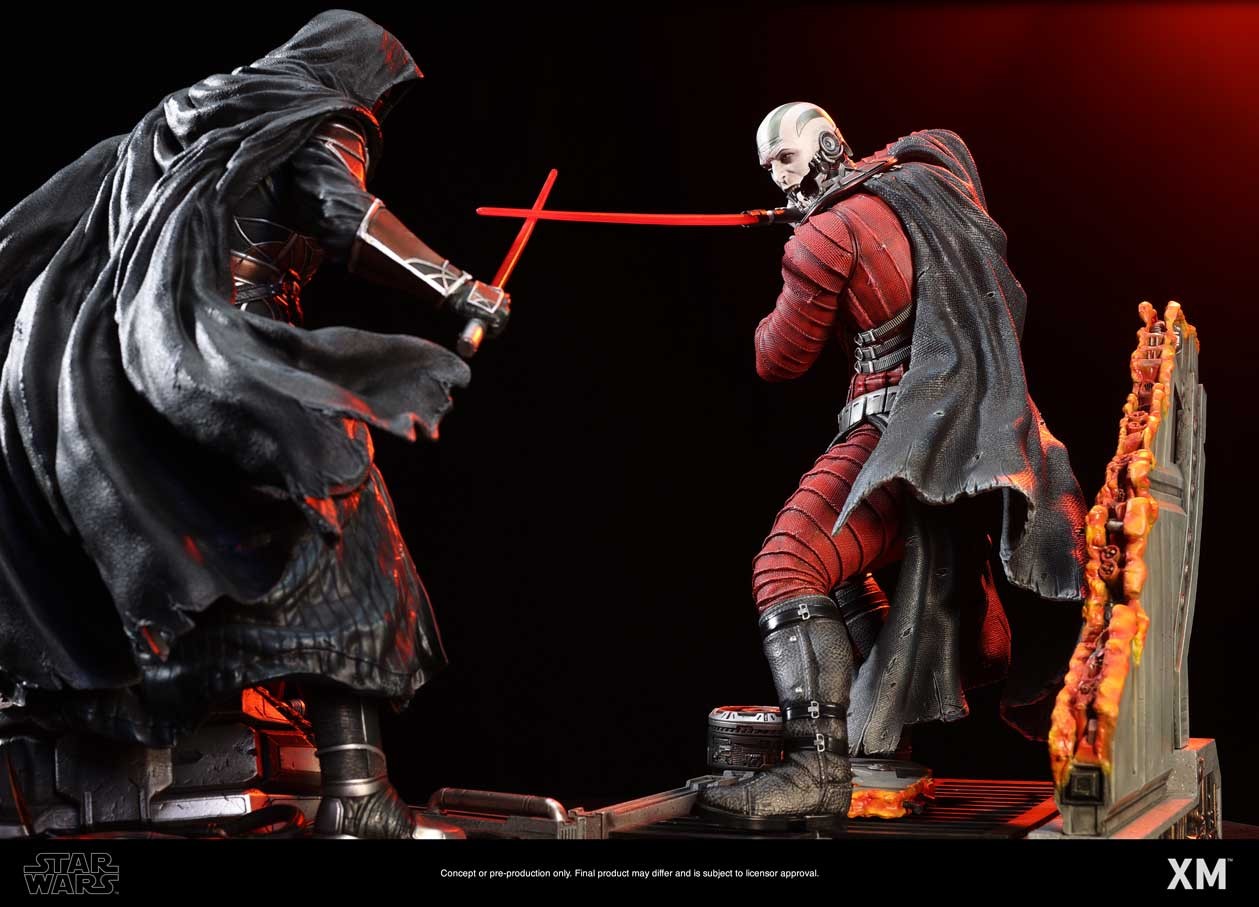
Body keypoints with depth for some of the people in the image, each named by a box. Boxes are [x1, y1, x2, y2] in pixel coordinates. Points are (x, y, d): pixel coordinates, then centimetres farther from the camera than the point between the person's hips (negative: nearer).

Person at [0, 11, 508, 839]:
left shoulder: (182, 120, 28)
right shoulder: (324, 127, 6)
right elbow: (344, 213, -15)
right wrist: (456, 288, -15)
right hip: (224, 358, -7)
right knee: (332, 553, -10)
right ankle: (356, 796, -22)